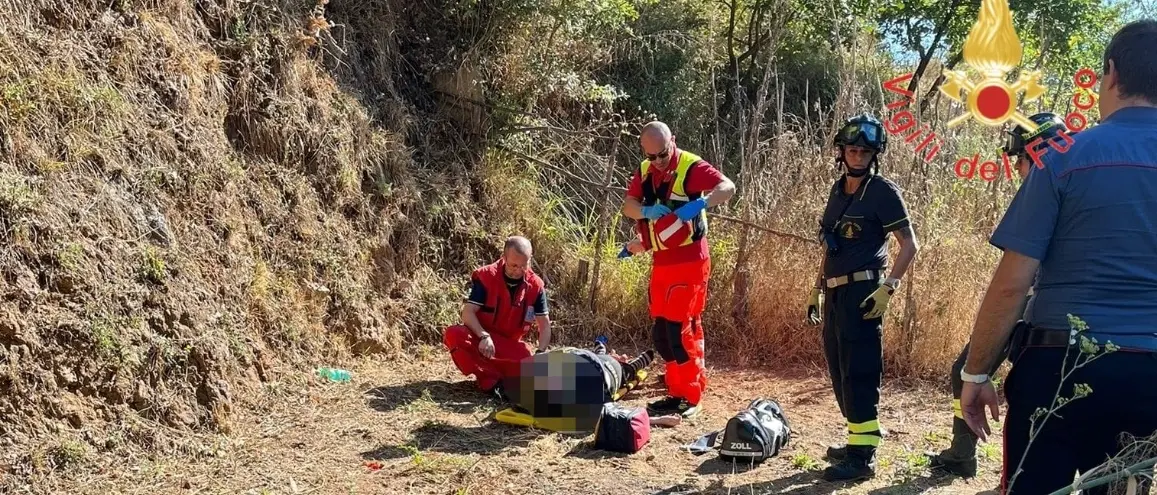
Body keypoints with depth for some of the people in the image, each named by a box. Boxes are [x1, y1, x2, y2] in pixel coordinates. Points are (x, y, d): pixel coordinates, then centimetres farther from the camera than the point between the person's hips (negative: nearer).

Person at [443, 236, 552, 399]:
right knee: (453, 335, -34)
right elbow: (468, 312, -20)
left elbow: (544, 324, -4)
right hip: (480, 338, -1)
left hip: (510, 344, 1)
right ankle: (492, 382, -33)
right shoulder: (486, 276, -13)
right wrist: (484, 336, -37)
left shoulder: (535, 285, -7)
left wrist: (541, 353, -22)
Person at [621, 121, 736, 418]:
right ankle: (680, 387, 23)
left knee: (679, 329, -7)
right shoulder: (644, 171, 9)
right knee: (661, 332, 11)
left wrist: (700, 204, -40)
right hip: (661, 262, 8)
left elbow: (728, 187, -23)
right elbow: (628, 206, 3)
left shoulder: (691, 167, -12)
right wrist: (646, 211, -19)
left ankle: (689, 397, 3)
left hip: (689, 262, -7)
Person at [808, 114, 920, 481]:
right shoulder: (838, 190, 15)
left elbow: (910, 245, -9)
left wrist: (888, 288, -18)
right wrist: (817, 289, 19)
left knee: (858, 373, -7)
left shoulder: (883, 191, -7)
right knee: (839, 371, 14)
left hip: (862, 292, -8)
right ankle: (858, 442, 26)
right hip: (836, 293, 8)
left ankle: (863, 456, 0)